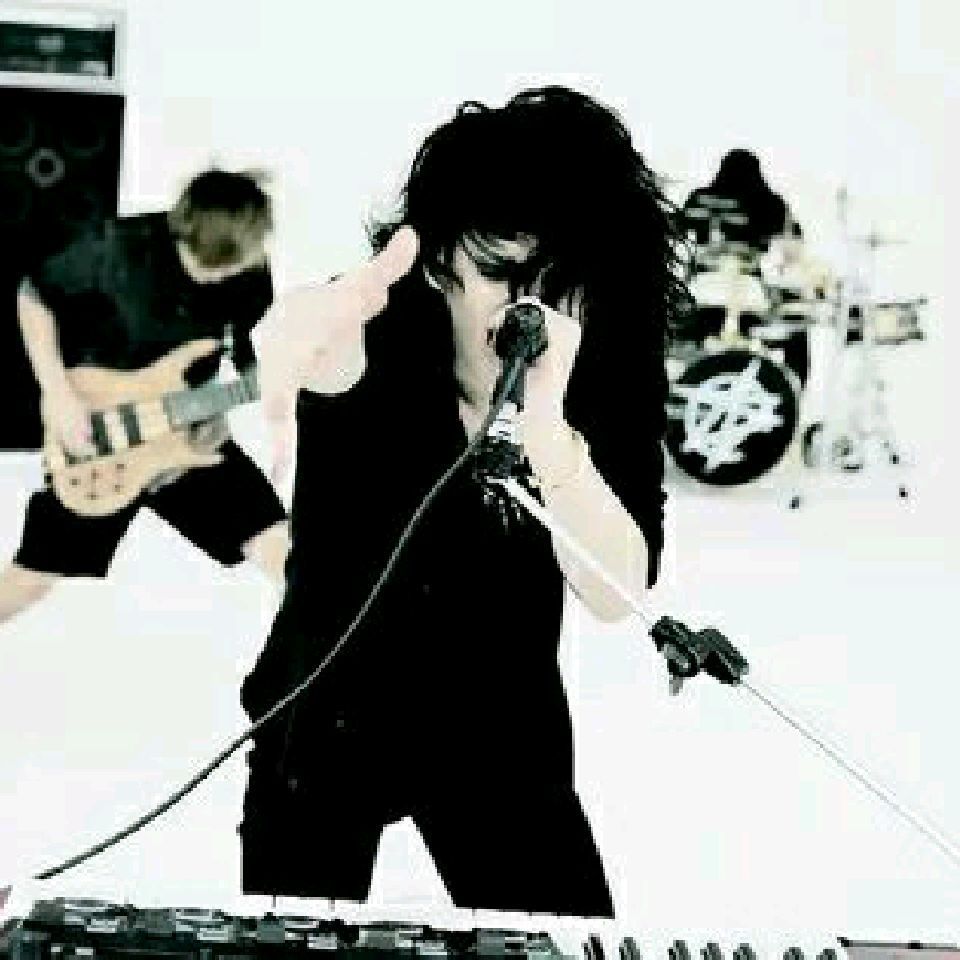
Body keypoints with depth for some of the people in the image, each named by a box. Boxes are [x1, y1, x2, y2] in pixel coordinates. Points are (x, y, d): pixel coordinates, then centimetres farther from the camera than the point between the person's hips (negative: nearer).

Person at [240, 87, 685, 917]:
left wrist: (544, 424, -39)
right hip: (325, 722, -2)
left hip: (502, 732, 2)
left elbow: (618, 594, -24)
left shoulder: (613, 372, -15)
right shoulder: (381, 334, -22)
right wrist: (307, 335, -73)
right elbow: (316, 341, -47)